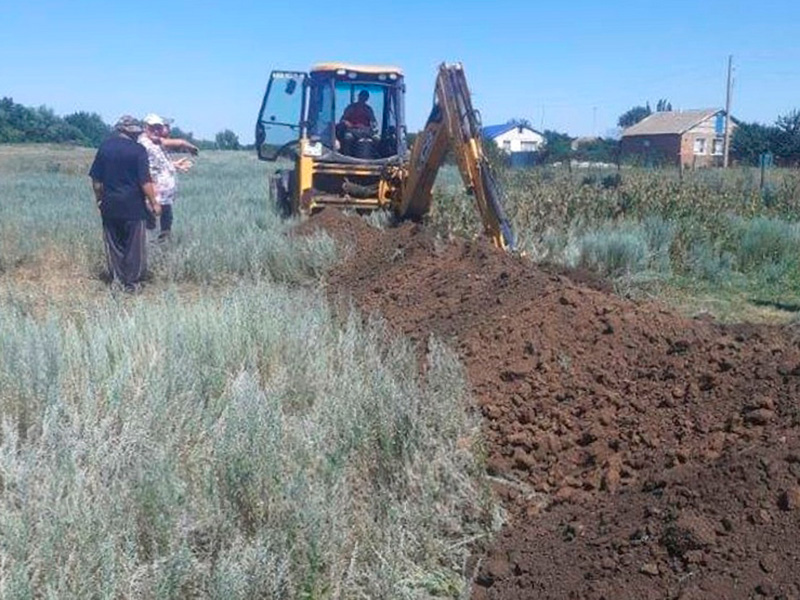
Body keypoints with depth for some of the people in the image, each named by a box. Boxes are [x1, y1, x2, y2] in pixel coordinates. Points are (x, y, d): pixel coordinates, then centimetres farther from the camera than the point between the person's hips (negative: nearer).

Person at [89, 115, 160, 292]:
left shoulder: (104, 147, 4)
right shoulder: (138, 150, -10)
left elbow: (96, 179, 7)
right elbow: (145, 181, -12)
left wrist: (99, 199, 18)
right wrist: (154, 203, -4)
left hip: (109, 205, 4)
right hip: (133, 205, -4)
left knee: (113, 244, 12)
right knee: (135, 245, 5)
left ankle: (117, 280, 16)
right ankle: (131, 282, 8)